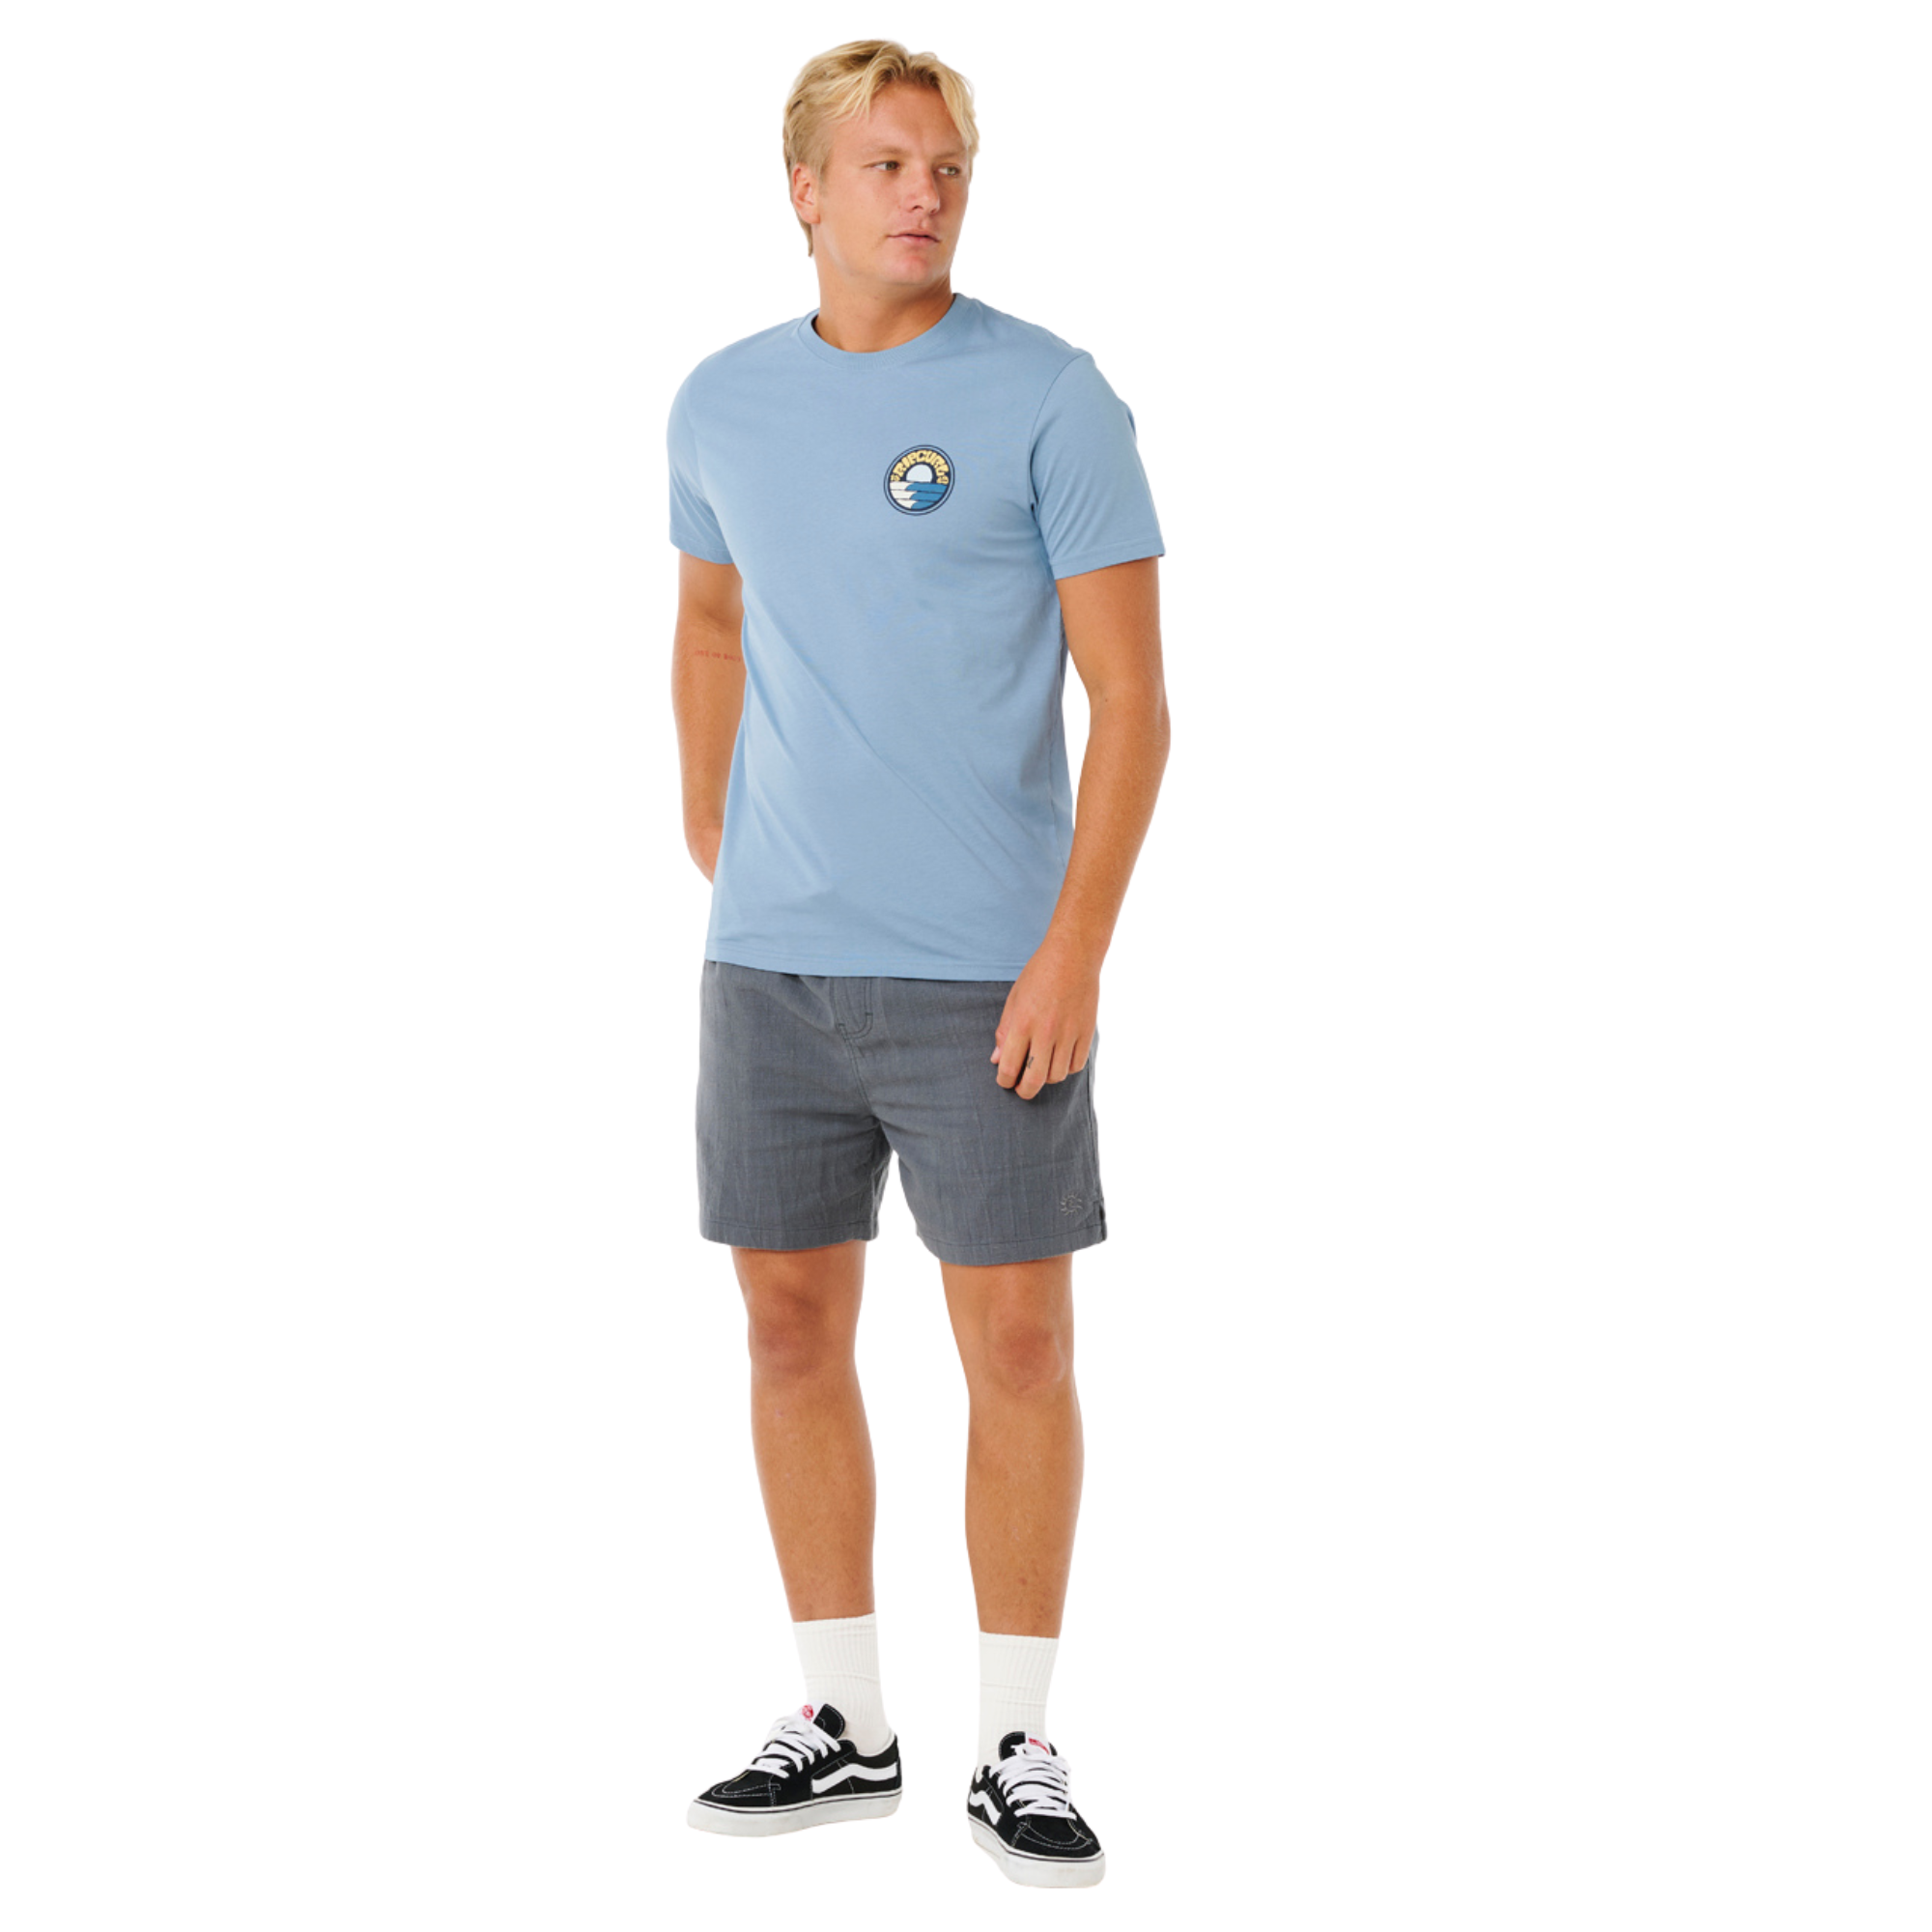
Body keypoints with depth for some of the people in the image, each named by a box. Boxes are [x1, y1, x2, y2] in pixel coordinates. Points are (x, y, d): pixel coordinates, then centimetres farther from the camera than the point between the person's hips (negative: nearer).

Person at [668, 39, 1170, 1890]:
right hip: (770, 967, 4)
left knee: (1017, 1349, 0)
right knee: (793, 1327, 9)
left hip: (987, 974, -4)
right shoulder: (723, 403, 8)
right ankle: (840, 1722, 22)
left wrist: (1074, 952, -16)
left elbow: (1131, 697, -8)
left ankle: (1016, 1750, 12)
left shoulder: (1049, 399, -6)